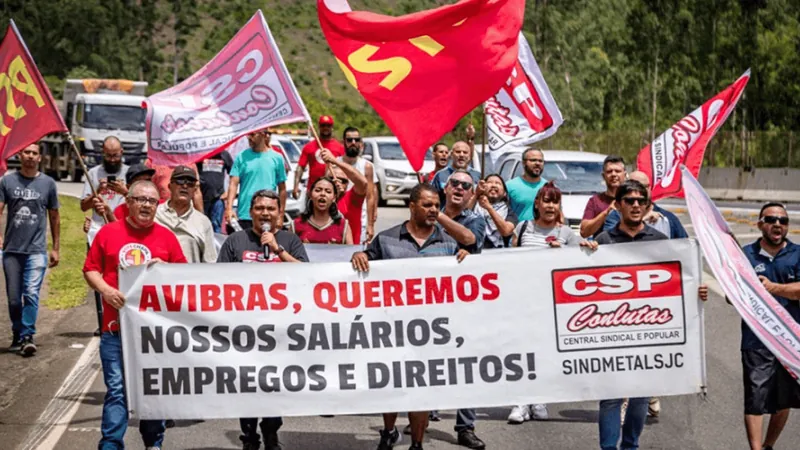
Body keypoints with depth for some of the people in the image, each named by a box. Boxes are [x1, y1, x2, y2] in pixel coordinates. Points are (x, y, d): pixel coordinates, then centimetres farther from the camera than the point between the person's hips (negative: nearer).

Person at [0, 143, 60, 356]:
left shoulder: (48, 183, 6)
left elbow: (54, 217, 13)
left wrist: (55, 248, 12)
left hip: (36, 250, -1)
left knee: (31, 294, -14)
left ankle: (27, 336, -13)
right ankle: (17, 336, 21)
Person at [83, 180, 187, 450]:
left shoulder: (166, 236, 6)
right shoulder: (108, 233, 5)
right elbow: (90, 270, 7)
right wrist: (105, 289, -11)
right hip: (116, 326, -1)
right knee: (116, 389, -5)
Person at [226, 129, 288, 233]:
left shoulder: (277, 158, 4)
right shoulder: (241, 157, 4)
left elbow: (282, 189, 8)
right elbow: (233, 184, -2)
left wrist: (281, 215, 5)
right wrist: (229, 208, -15)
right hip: (244, 217, 0)